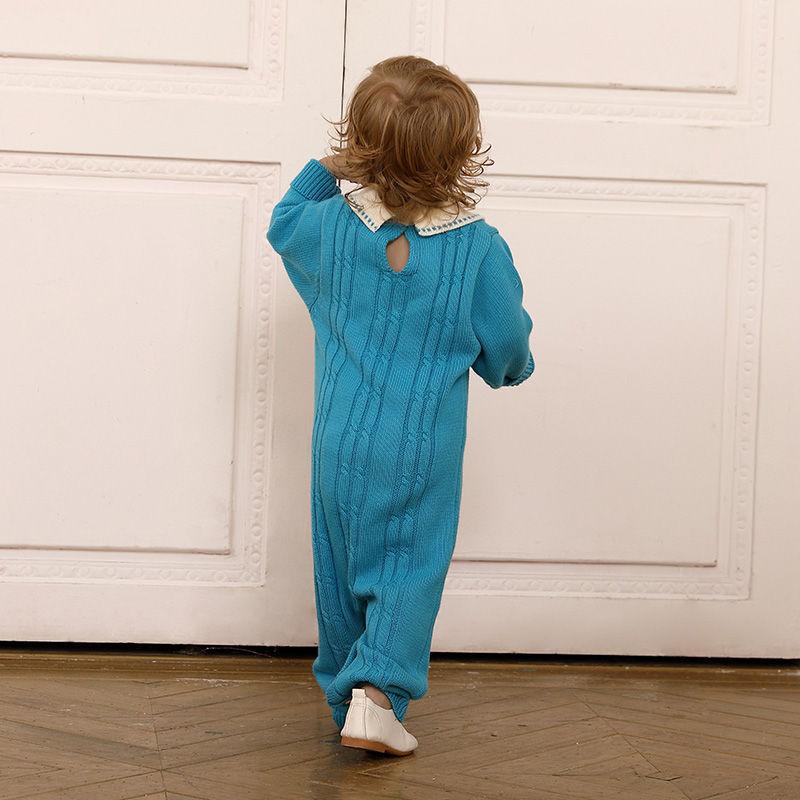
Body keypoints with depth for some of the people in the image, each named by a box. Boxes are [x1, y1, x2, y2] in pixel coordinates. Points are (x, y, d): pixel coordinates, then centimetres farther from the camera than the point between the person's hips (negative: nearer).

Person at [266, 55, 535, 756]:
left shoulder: (331, 225, -7)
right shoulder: (480, 249, -13)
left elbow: (283, 223, 17)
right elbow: (507, 346, -2)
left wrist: (320, 171, 27)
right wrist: (514, 367, 20)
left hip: (341, 443, 3)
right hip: (425, 449, -3)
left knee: (341, 569, 15)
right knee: (412, 565, 6)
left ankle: (345, 694, 26)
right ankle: (378, 692, -9)